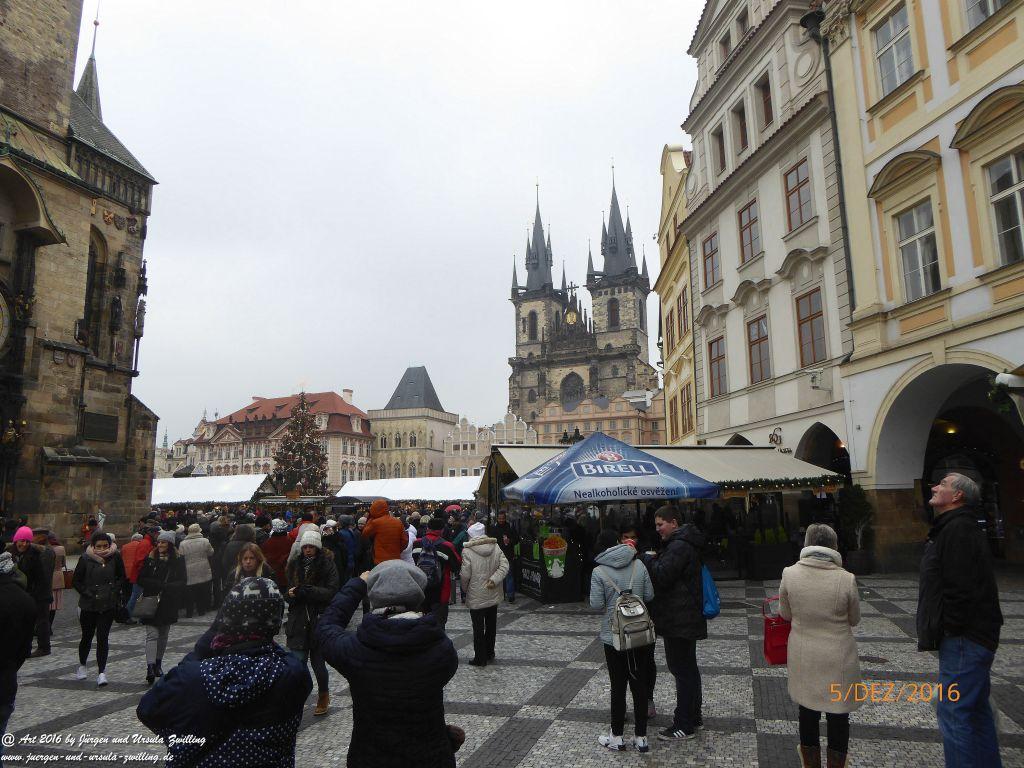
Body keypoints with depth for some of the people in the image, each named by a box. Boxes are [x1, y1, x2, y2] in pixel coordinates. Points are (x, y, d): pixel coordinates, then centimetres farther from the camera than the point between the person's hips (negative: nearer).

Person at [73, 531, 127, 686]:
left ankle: (101, 672, 3)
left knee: (102, 637, -3)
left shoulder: (115, 557, -3)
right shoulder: (85, 559, -7)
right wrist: (88, 594, -7)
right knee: (87, 636, 14)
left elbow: (122, 577, 8)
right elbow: (76, 581, 1)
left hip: (108, 605, 0)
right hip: (89, 605, 0)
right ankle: (82, 665, 39)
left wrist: (114, 591, -4)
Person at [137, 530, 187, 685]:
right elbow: (141, 579, -3)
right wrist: (161, 585, -15)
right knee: (152, 635, -10)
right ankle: (150, 667, -15)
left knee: (164, 635, 13)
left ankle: (158, 663, 27)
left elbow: (182, 582, -3)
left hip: (168, 603, 1)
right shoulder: (150, 559, 0)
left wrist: (165, 587, -18)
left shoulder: (178, 560, -1)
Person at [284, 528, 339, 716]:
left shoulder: (328, 565, -5)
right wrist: (291, 594, -10)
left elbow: (332, 592, -13)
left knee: (318, 662, 6)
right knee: (297, 662, -6)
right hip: (298, 622, 3)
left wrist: (304, 591, -20)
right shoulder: (294, 565, 8)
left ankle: (323, 695, 31)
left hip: (320, 621, -3)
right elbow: (288, 591, 14)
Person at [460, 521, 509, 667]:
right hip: (493, 595, 5)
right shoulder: (495, 547, -1)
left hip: (476, 596, -5)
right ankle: (490, 653, 30)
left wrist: (464, 589, 4)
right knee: (491, 625, 18)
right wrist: (494, 580, -13)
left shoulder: (467, 551, -16)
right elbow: (504, 565, -9)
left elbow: (465, 574, -14)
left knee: (478, 628, 5)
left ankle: (480, 658, 12)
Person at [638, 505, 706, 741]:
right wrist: (653, 560, 2)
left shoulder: (679, 546, -19)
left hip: (678, 621, -11)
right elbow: (668, 573, 17)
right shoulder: (685, 543, 15)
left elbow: (662, 575, -25)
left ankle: (684, 725, 4)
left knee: (682, 670, -4)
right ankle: (693, 716, 31)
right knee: (688, 668, 19)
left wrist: (647, 558, -13)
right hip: (687, 617, 11)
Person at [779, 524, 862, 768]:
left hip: (803, 658, 2)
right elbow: (854, 619, -2)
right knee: (838, 716, 16)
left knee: (807, 713, 19)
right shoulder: (846, 579, -18)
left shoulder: (790, 574, -14)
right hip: (838, 660, -2)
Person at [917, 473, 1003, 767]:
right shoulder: (956, 526, 16)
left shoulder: (959, 528, -18)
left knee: (953, 712, -6)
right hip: (973, 638, 11)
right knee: (976, 709, 19)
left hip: (963, 641, -11)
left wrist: (943, 630, -15)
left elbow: (959, 588, -25)